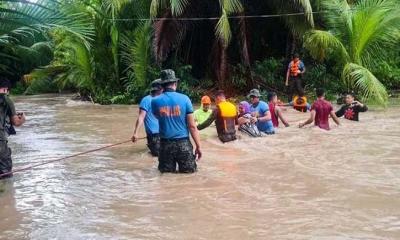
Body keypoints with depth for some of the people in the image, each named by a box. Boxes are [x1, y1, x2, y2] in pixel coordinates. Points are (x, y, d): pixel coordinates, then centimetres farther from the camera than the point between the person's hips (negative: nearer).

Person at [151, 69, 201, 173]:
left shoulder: (155, 101, -3)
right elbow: (192, 126, -6)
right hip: (183, 143, -2)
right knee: (189, 170, 12)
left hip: (165, 144, 2)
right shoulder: (184, 98, -7)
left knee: (166, 171, 15)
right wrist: (198, 146, 0)